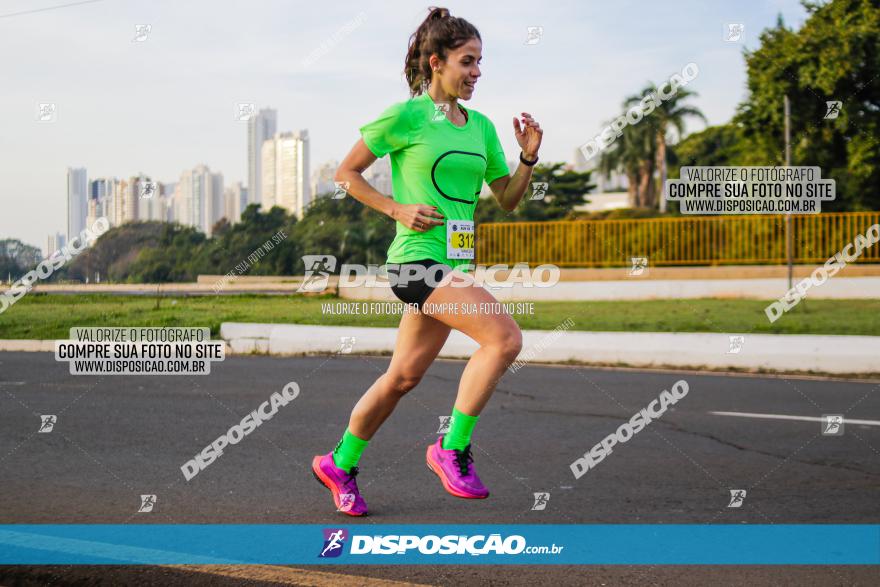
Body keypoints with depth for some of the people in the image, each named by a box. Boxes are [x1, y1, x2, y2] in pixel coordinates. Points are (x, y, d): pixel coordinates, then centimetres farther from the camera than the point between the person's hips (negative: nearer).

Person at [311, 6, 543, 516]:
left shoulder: (481, 126, 13)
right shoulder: (406, 117, -6)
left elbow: (508, 199, 17)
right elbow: (347, 172, 1)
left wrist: (529, 157, 0)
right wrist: (398, 210, -10)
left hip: (456, 264, 7)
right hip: (418, 258, -7)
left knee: (404, 376, 12)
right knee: (505, 337, -22)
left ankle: (340, 464, 28)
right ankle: (453, 449, -10)